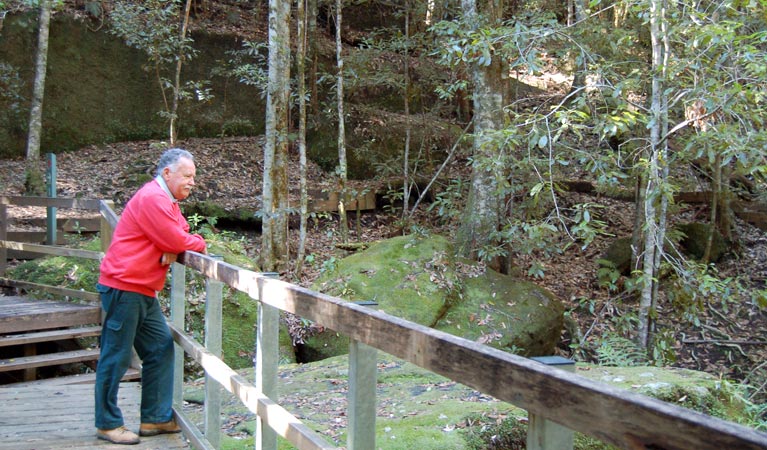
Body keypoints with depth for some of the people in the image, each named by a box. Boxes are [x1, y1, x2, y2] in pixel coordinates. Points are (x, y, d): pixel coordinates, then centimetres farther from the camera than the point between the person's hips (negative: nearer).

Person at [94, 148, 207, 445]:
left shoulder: (167, 201, 18)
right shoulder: (152, 198, -16)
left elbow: (181, 233, 18)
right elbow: (176, 240, -20)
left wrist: (174, 248, -6)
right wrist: (199, 243, 1)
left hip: (144, 291, 11)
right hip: (124, 287, -11)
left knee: (161, 349, 12)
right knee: (116, 357, -2)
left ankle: (156, 418, 18)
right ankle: (107, 424, 8)